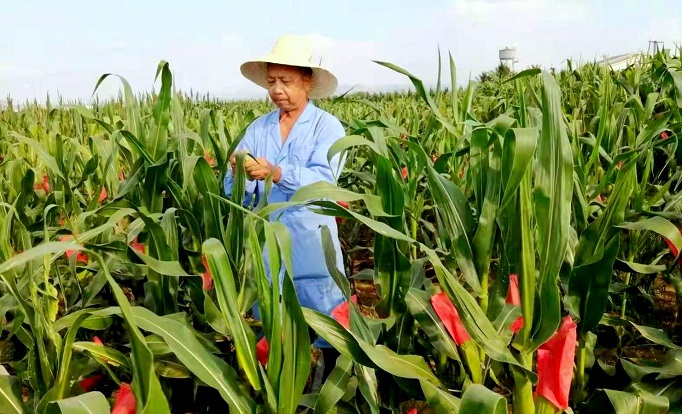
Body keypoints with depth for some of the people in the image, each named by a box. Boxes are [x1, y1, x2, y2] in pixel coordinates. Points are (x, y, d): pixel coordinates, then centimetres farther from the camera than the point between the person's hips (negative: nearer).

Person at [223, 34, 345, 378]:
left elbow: (324, 180, -19)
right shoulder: (257, 129, 8)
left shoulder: (327, 126, -3)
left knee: (329, 335, 4)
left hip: (312, 250, -4)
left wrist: (276, 173, -33)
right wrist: (240, 176, -23)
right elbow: (236, 193, 0)